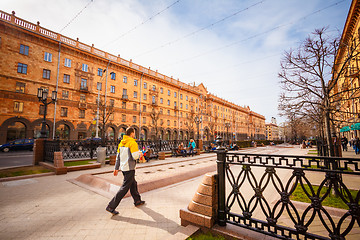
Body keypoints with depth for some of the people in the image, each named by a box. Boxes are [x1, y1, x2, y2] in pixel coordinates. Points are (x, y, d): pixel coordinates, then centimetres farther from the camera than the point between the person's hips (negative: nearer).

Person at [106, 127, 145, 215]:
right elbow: (135, 156, -22)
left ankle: (137, 201, 36)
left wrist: (116, 168, 16)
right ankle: (111, 207, 2)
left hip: (123, 168, 9)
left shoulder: (121, 143, 9)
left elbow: (118, 156, 12)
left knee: (133, 184, 22)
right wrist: (140, 154, 0)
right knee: (124, 188, -1)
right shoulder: (133, 143, -15)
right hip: (129, 168, -9)